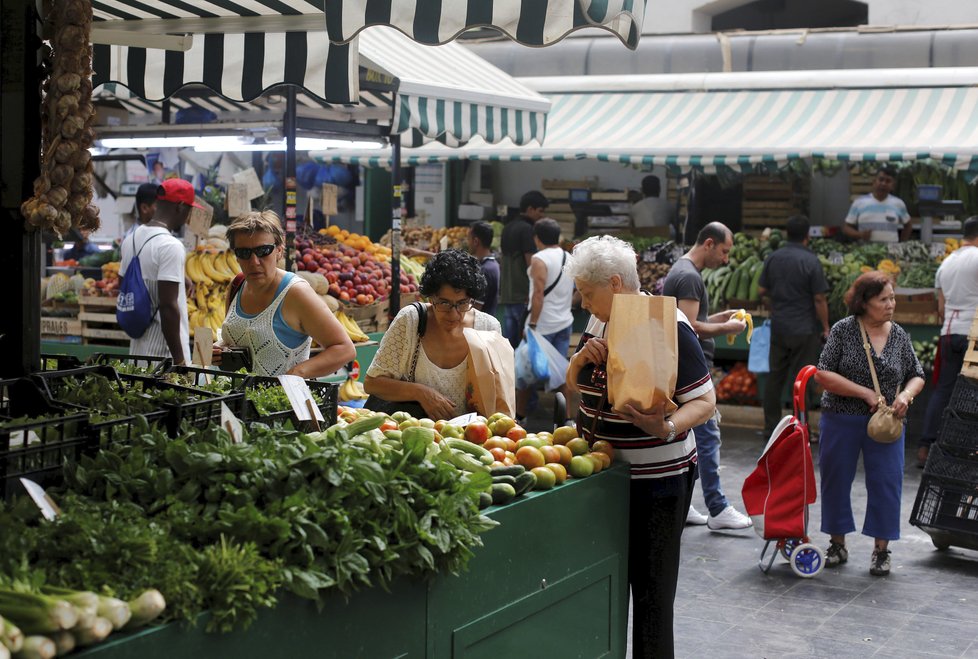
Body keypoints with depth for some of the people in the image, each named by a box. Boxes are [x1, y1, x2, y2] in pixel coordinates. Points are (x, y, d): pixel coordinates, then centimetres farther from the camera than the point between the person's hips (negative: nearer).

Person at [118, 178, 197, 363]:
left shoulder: (131, 239, 10)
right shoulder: (171, 246, -16)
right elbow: (168, 305, -21)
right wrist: (180, 359, -17)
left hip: (137, 350, 9)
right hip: (164, 353, -9)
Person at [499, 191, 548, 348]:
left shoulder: (508, 228, 16)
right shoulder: (527, 229, -11)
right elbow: (531, 264, -15)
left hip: (507, 294, 8)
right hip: (523, 294, -8)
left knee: (509, 340, 8)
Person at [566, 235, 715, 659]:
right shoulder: (599, 322, 7)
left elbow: (704, 400, -17)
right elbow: (574, 385, 16)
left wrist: (667, 428, -36)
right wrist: (583, 358, -5)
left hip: (656, 481, -7)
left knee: (650, 586, 2)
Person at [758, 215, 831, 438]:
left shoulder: (772, 258, 1)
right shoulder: (810, 261, -13)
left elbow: (762, 290, 7)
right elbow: (819, 299, -12)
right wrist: (825, 327, -3)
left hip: (778, 327, 4)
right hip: (805, 329, -4)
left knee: (775, 376, 13)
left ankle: (771, 426, 18)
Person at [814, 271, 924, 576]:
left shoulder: (899, 335, 4)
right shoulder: (843, 330, -7)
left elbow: (916, 376, 13)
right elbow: (823, 374, -12)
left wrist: (906, 395, -10)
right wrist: (866, 394, -16)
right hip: (842, 421, -2)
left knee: (887, 482, -2)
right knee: (836, 480, 6)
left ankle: (881, 550, 10)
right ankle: (838, 544, 22)